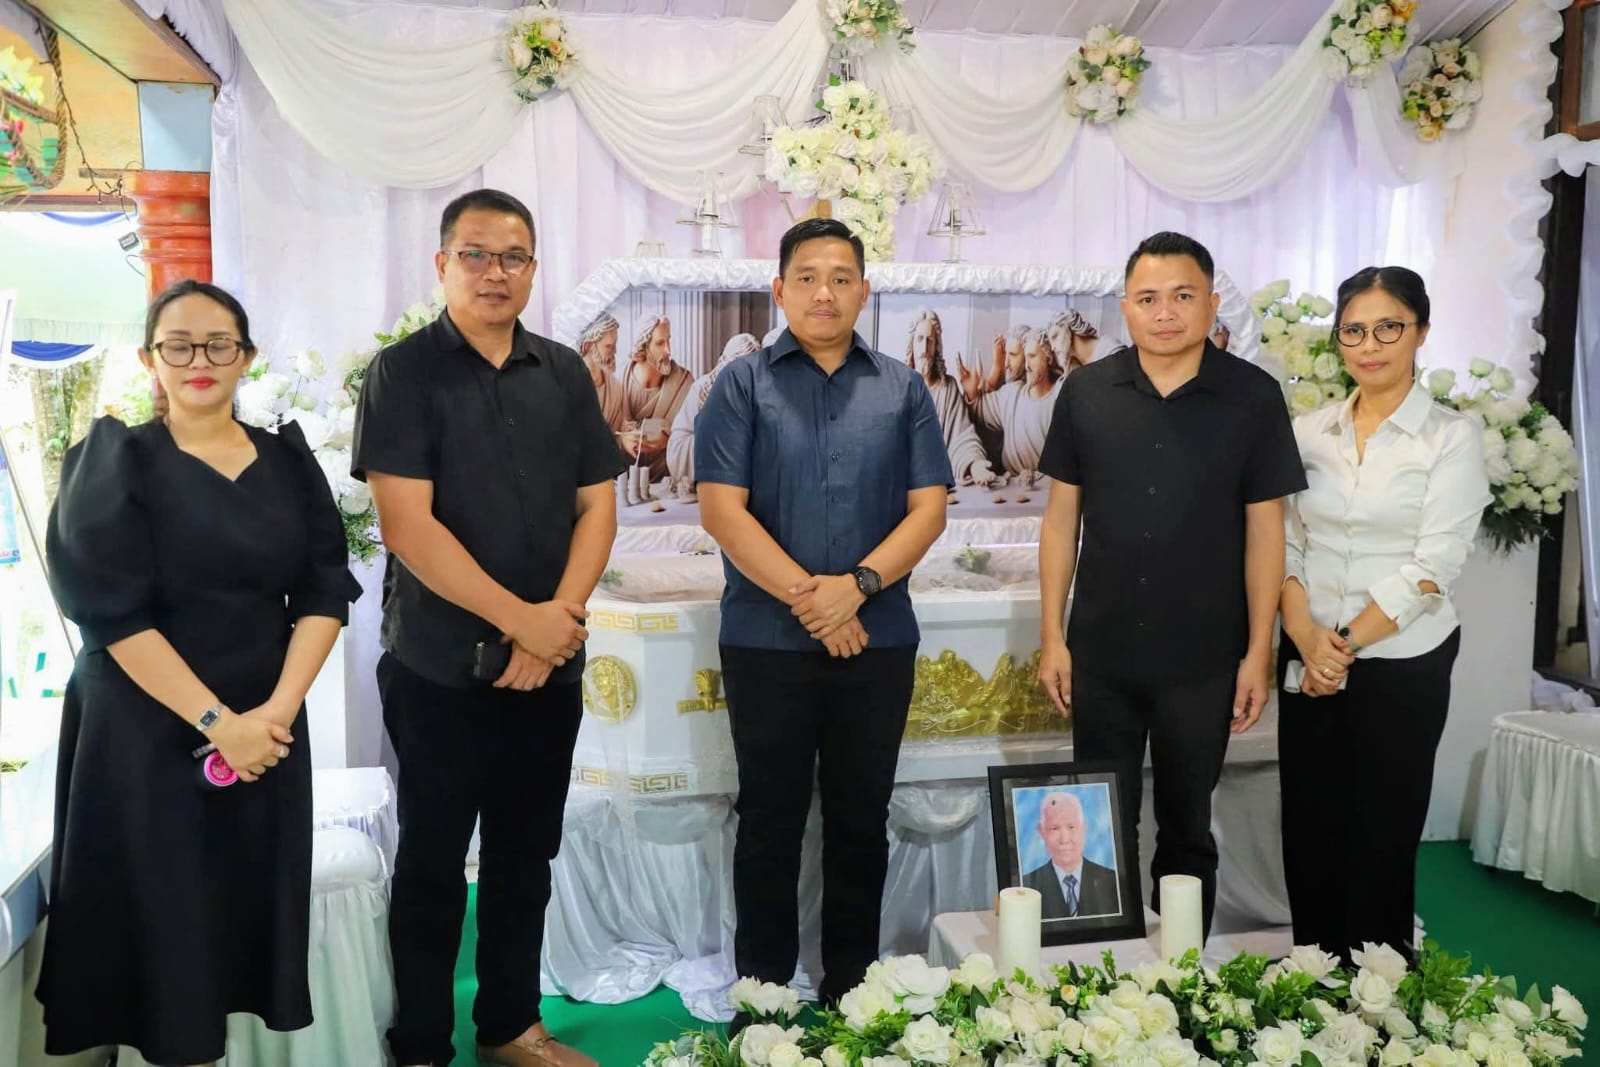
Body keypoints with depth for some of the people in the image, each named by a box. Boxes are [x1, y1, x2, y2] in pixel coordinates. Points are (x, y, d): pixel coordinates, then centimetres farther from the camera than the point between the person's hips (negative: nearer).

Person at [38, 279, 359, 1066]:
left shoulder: (288, 459, 5)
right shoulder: (114, 461, -4)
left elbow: (325, 591, 0)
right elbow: (111, 612, -12)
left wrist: (276, 709, -12)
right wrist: (216, 721, -16)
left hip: (269, 727, 3)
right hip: (143, 731, -3)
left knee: (255, 902, 9)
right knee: (161, 908, 5)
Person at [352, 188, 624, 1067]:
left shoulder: (564, 373, 8)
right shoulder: (403, 373, -6)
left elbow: (597, 506, 6)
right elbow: (407, 526, -14)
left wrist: (559, 619, -9)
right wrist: (519, 618, -15)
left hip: (550, 664, 5)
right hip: (440, 667, -4)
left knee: (526, 855, 15)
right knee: (433, 863, 8)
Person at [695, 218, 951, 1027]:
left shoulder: (902, 388, 7)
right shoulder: (743, 384, 0)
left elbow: (928, 506, 1)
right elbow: (721, 509, -8)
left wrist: (858, 584, -14)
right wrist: (806, 597, -15)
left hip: (878, 638, 2)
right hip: (766, 638, -2)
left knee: (861, 817, 12)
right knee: (770, 817, 8)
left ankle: (851, 991, 28)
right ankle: (761, 995, 22)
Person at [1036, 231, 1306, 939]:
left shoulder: (1253, 397, -4)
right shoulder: (1086, 391, -1)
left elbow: (1264, 529, -2)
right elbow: (1061, 516, 3)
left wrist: (1258, 652, -4)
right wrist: (1052, 635, 0)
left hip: (1204, 659, -1)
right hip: (1100, 653, 1)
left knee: (1187, 828, 14)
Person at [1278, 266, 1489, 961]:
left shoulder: (1451, 437, -4)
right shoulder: (1309, 431, 6)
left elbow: (1433, 565, -11)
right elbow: (1283, 543, 3)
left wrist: (1348, 644, -13)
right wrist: (1306, 636, -11)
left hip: (1403, 663, -3)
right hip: (1309, 660, 3)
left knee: (1381, 836, 6)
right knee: (1308, 829, 9)